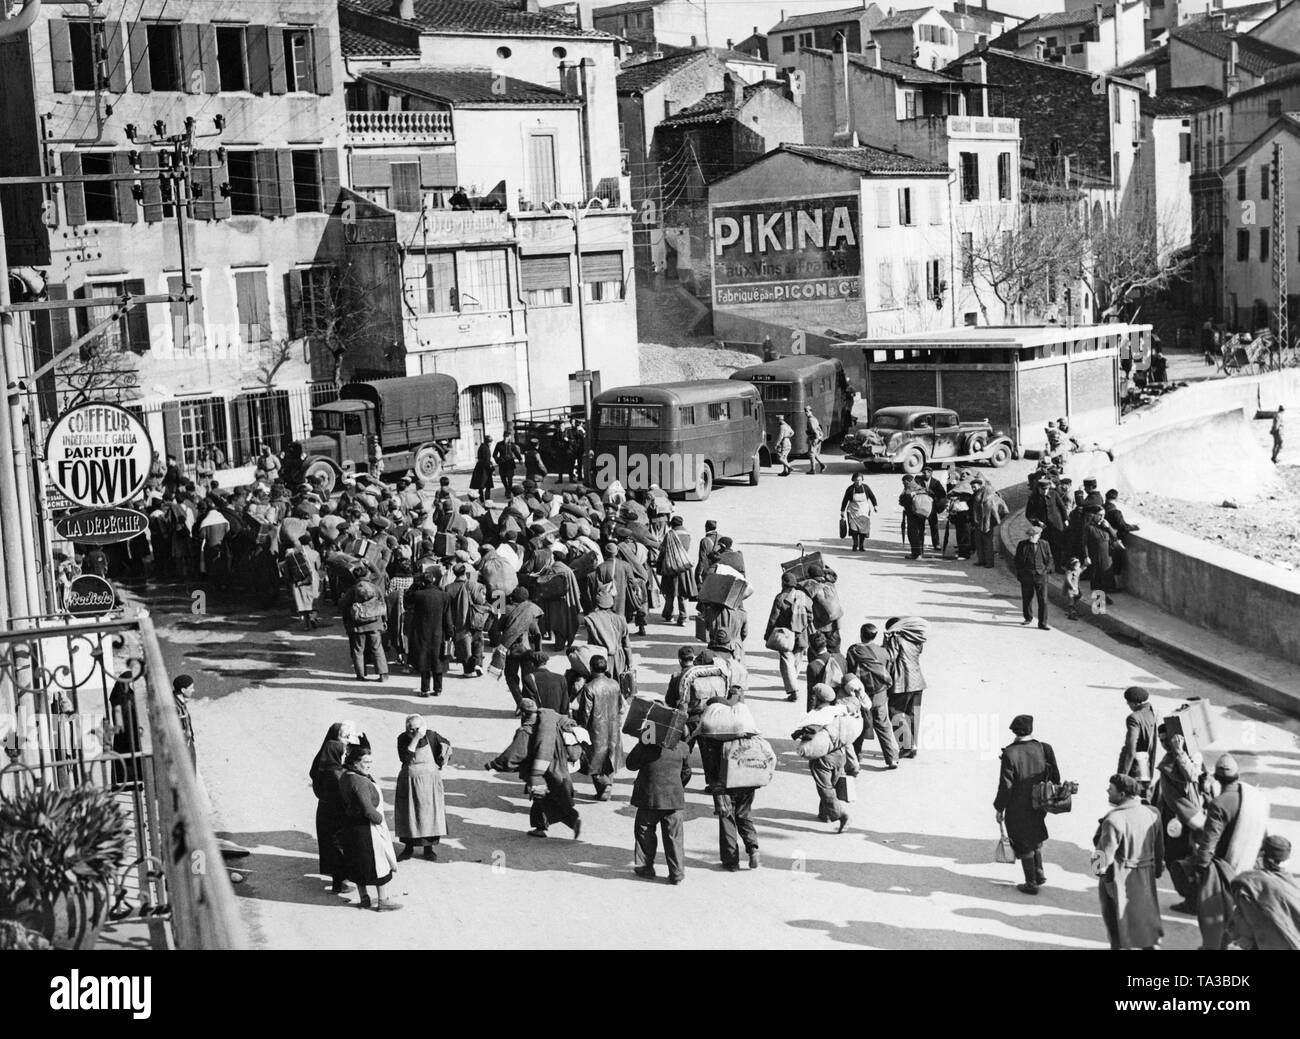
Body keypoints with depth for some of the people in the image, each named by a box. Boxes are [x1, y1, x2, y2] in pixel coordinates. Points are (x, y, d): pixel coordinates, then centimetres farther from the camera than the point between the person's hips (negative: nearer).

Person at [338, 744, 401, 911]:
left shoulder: (345, 777, 2)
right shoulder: (359, 782, -28)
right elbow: (368, 809, -29)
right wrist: (380, 819, -14)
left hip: (351, 826, 9)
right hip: (367, 828, -9)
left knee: (359, 865, 19)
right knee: (379, 863, 6)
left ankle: (364, 899, 30)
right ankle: (382, 901, 15)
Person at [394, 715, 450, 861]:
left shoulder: (431, 735, -8)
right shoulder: (403, 739, -10)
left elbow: (446, 743, 9)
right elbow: (404, 758, -25)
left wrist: (443, 760, 2)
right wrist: (415, 739, -29)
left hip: (429, 781, 0)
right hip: (408, 782, 0)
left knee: (429, 812, 3)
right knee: (408, 814, 5)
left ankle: (429, 847, 13)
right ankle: (408, 847, 17)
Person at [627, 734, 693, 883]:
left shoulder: (645, 746, -13)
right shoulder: (682, 747, -4)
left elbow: (631, 765, 1)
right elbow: (686, 772, 9)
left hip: (649, 798, -2)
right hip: (674, 798, 2)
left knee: (645, 832, 16)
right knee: (674, 836, 7)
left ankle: (646, 867, 22)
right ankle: (677, 873, 8)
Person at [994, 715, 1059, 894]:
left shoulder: (1010, 753, -21)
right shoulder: (1042, 749, -9)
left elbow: (1006, 785, -18)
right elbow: (1055, 777, -2)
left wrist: (999, 808, -7)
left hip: (1017, 809, -4)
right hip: (1038, 805, 4)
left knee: (1024, 845, 10)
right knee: (1036, 838, 29)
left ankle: (1031, 884, 20)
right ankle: (1039, 873, 31)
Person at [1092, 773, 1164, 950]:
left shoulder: (1114, 820, -25)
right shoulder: (1151, 813, -3)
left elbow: (1105, 854, -20)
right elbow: (1159, 848, 8)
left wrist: (1099, 869, -2)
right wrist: (1157, 870, 20)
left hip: (1119, 881, -6)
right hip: (1145, 879, 6)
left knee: (1119, 924, 10)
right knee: (1146, 915, 21)